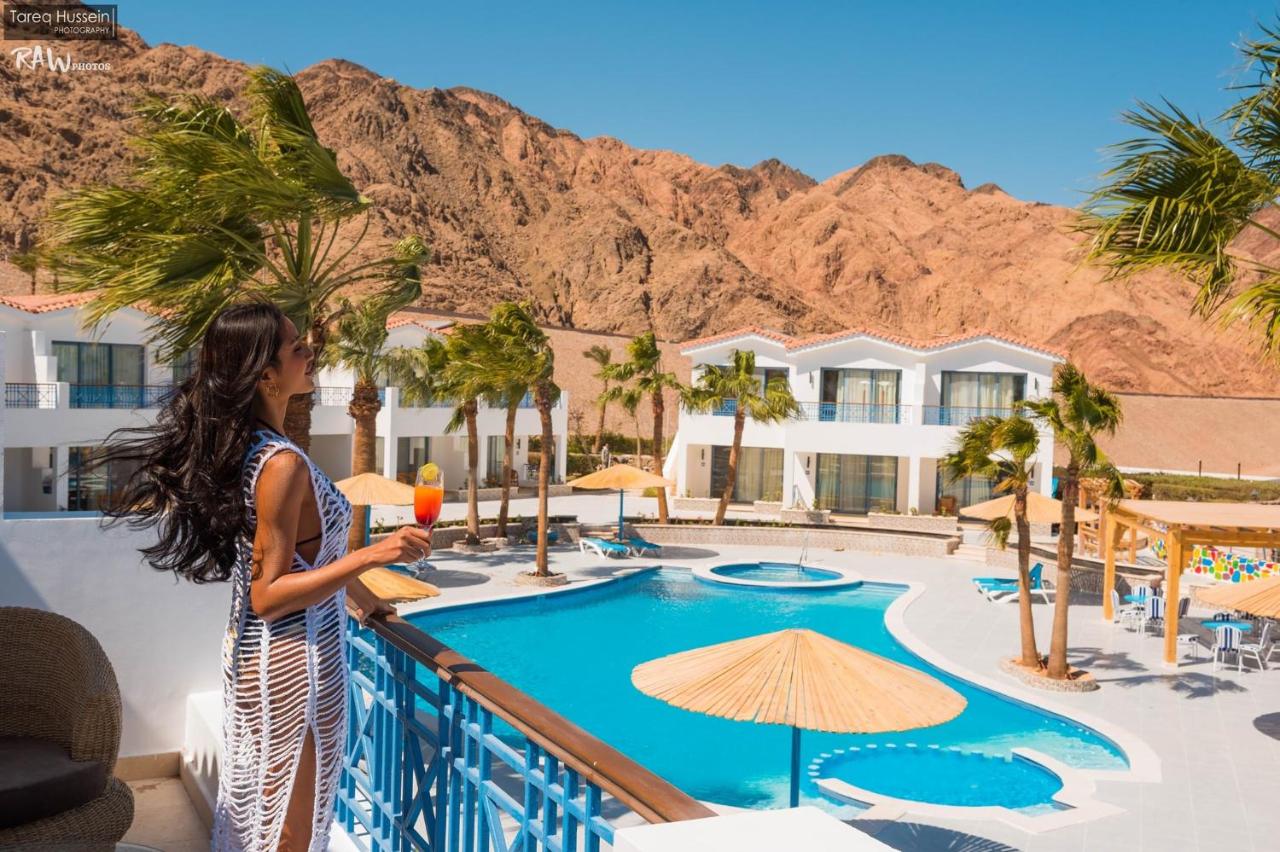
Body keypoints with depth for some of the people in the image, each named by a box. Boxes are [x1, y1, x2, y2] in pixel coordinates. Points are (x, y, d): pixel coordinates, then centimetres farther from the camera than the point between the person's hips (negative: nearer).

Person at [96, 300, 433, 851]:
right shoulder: (283, 464, -24)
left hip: (253, 654, 9)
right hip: (292, 662, -9)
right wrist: (371, 556, -29)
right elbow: (267, 596, -23)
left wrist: (361, 597, 26)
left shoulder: (247, 446, 4)